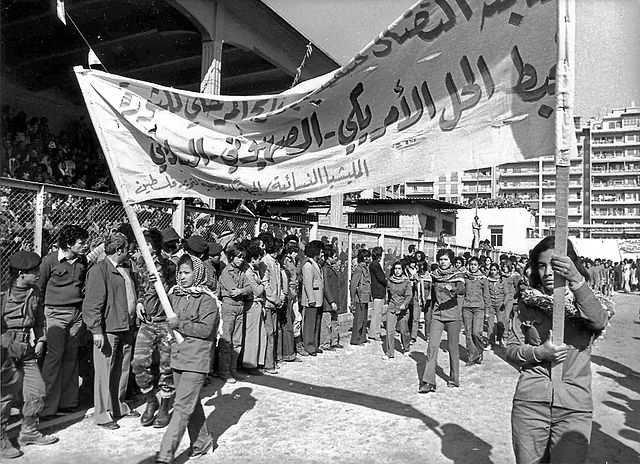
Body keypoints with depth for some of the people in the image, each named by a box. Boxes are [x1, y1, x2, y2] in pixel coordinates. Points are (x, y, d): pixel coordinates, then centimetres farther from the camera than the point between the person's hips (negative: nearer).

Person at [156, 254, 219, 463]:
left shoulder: (206, 299, -10)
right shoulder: (174, 295, 9)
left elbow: (206, 329, -16)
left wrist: (179, 324, -17)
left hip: (196, 360, -7)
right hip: (178, 356, 7)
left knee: (182, 406, -6)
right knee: (192, 403, 18)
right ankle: (202, 442, 33)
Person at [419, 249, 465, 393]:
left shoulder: (457, 275, -4)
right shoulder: (434, 274, 7)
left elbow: (462, 290, -24)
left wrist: (452, 289, -44)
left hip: (453, 316, -2)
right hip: (437, 316, 3)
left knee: (453, 348, 7)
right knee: (432, 346, -9)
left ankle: (454, 379, 25)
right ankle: (428, 382, -11)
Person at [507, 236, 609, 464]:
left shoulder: (585, 300, 0)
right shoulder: (527, 302, 4)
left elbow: (599, 322, -24)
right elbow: (511, 351, 4)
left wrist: (577, 280, -38)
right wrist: (538, 352, -16)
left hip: (574, 405, -1)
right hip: (529, 402, 1)